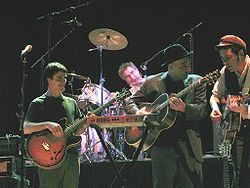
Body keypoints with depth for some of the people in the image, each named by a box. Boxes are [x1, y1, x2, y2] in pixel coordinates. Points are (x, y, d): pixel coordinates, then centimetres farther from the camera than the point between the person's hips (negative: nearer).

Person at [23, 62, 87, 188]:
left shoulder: (71, 103, 18)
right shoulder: (38, 104, 1)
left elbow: (77, 131, 18)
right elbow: (26, 129, -10)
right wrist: (47, 124, -24)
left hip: (72, 156, 5)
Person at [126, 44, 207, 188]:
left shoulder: (196, 82, 8)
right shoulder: (152, 83, 9)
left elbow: (202, 111, -2)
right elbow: (132, 102, 14)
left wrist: (183, 107, -21)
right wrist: (138, 112, -9)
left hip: (189, 147, 0)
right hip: (161, 145, 0)